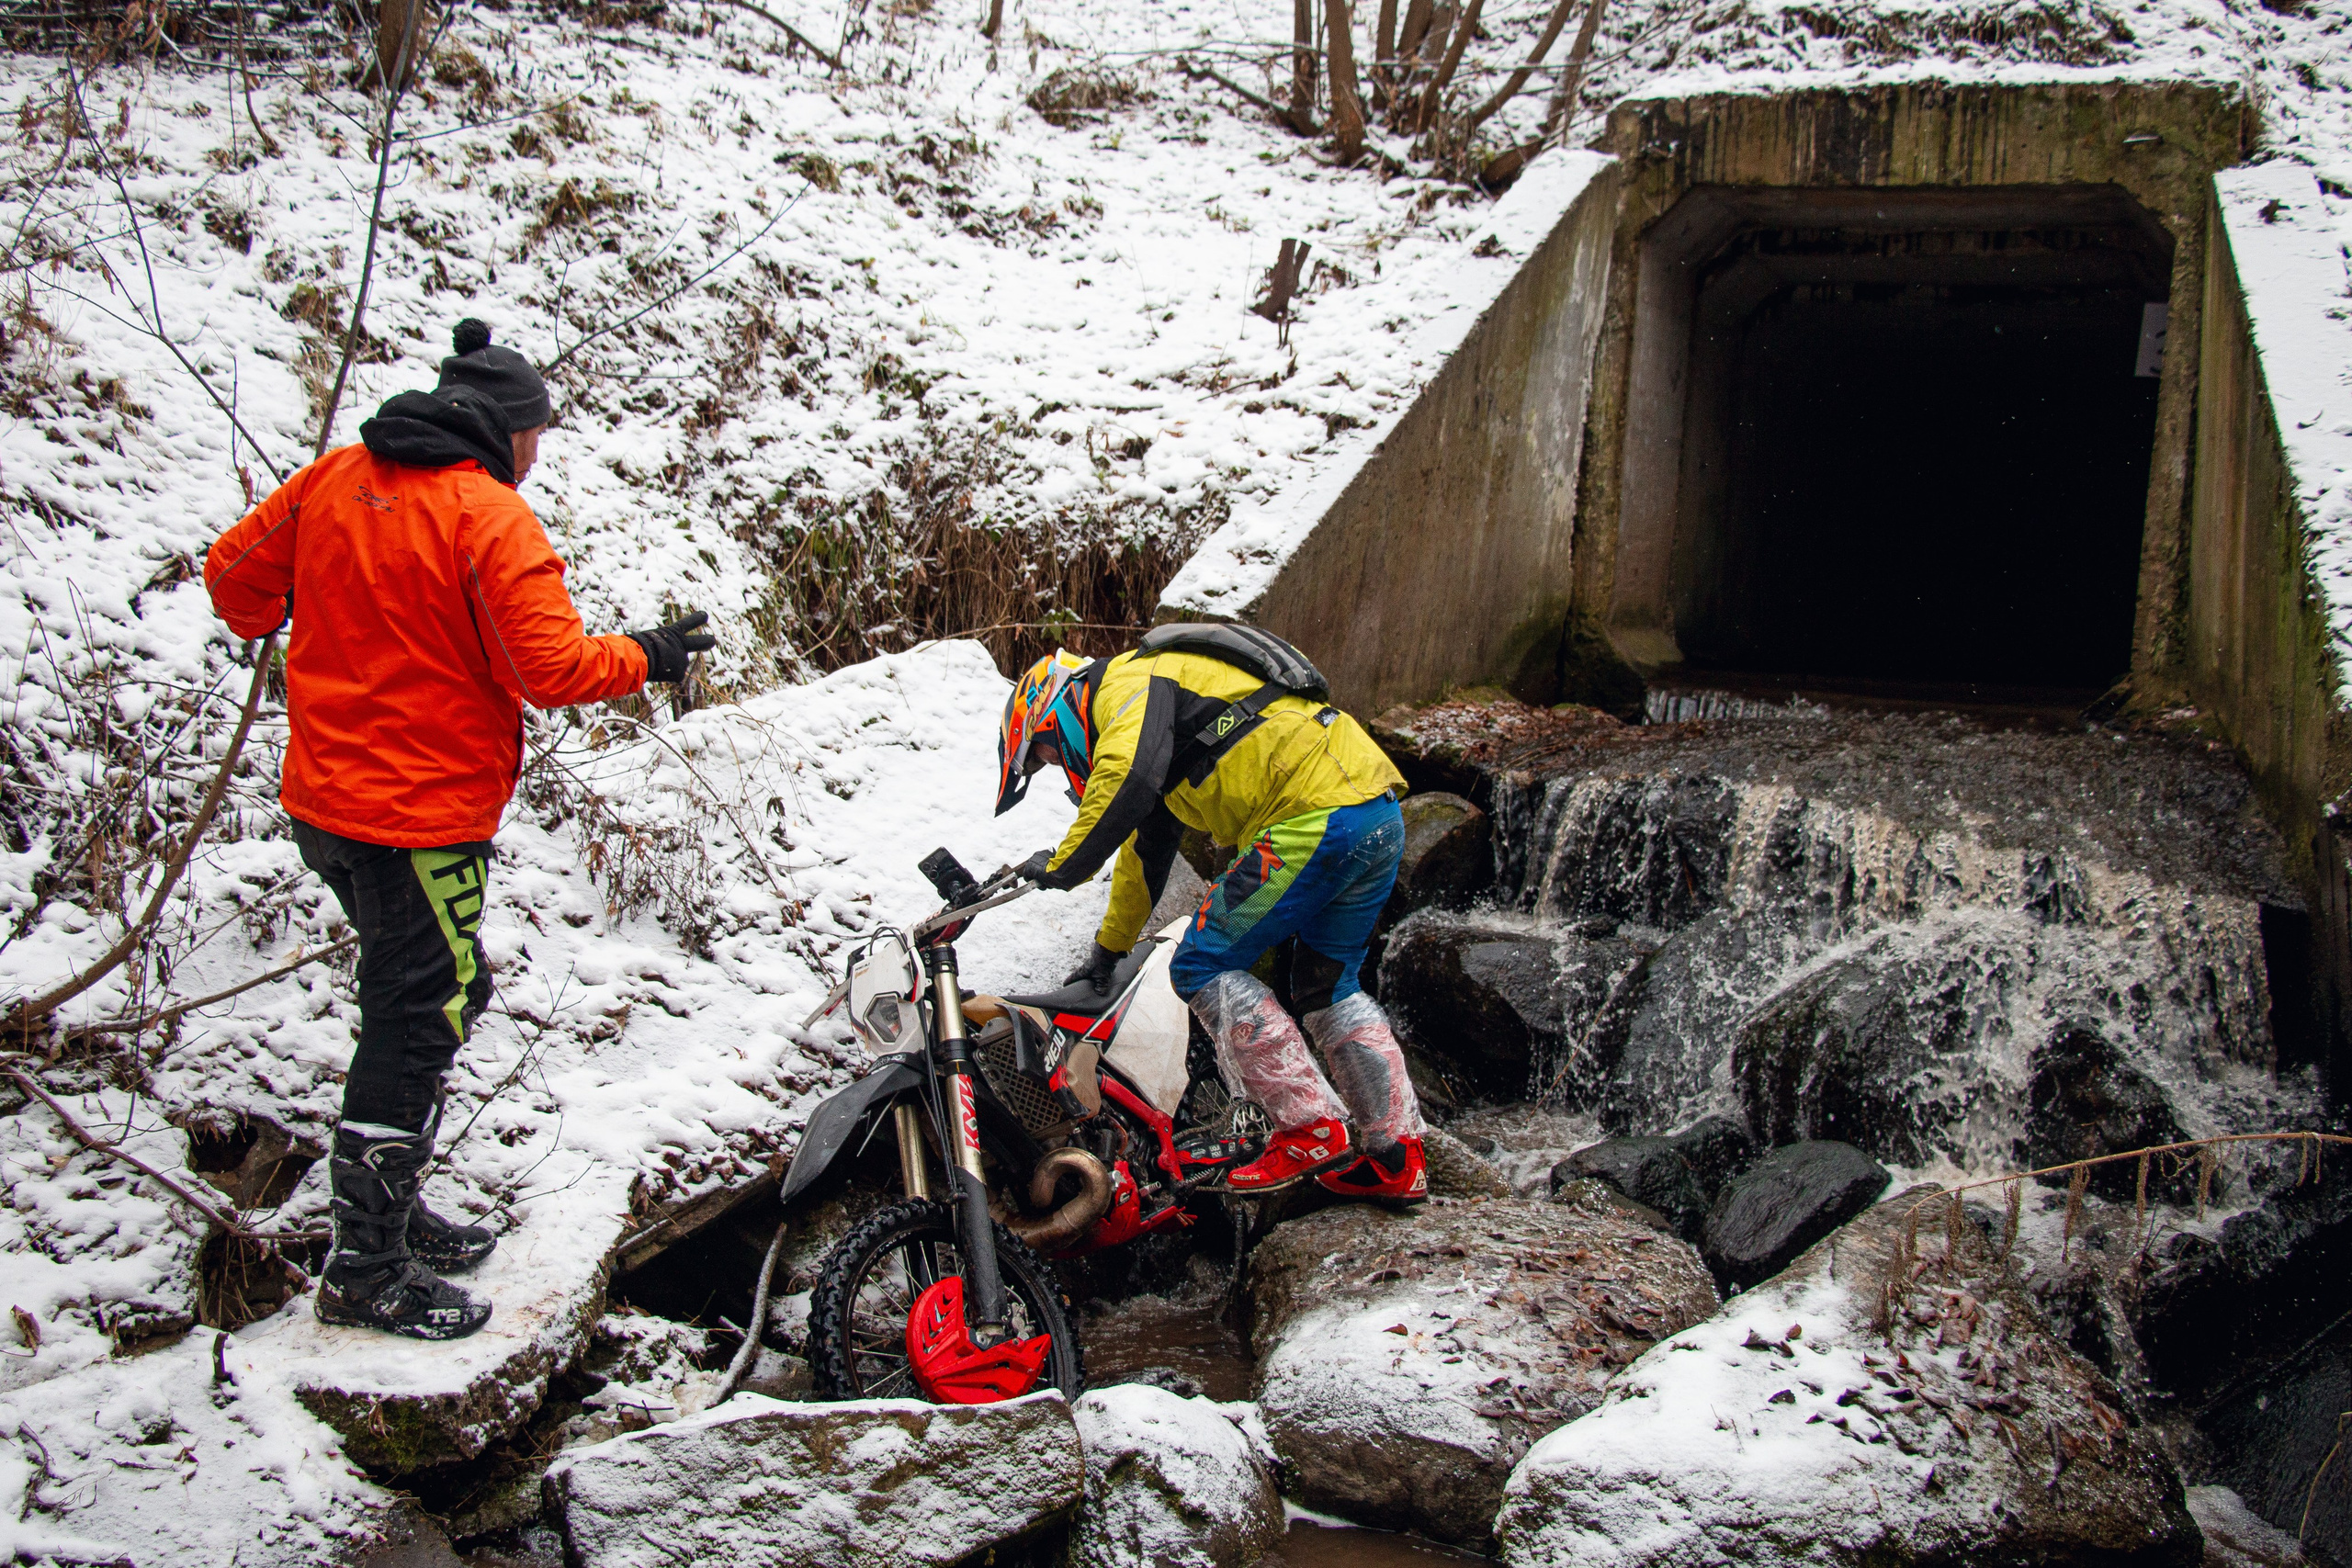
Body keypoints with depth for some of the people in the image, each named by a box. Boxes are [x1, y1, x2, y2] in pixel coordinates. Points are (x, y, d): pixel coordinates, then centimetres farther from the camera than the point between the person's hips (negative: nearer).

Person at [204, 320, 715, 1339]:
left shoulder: (333, 480, 5)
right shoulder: (490, 518, -16)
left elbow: (235, 575, 13)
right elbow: (550, 667, -21)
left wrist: (275, 623, 33)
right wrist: (646, 657, -4)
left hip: (323, 797, 8)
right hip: (421, 812, -8)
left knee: (425, 994, 22)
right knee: (416, 1024, 2)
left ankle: (392, 1211, 33)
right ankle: (367, 1274, 11)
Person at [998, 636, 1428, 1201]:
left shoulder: (1130, 682, 1)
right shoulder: (1146, 709, 32)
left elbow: (1128, 778, -22)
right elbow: (1146, 851, 42)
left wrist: (1063, 866, -9)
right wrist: (1108, 950, 49)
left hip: (1315, 816, -10)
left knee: (1204, 969, -2)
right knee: (1327, 987, 22)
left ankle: (1313, 1132, -3)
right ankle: (1397, 1155, 21)